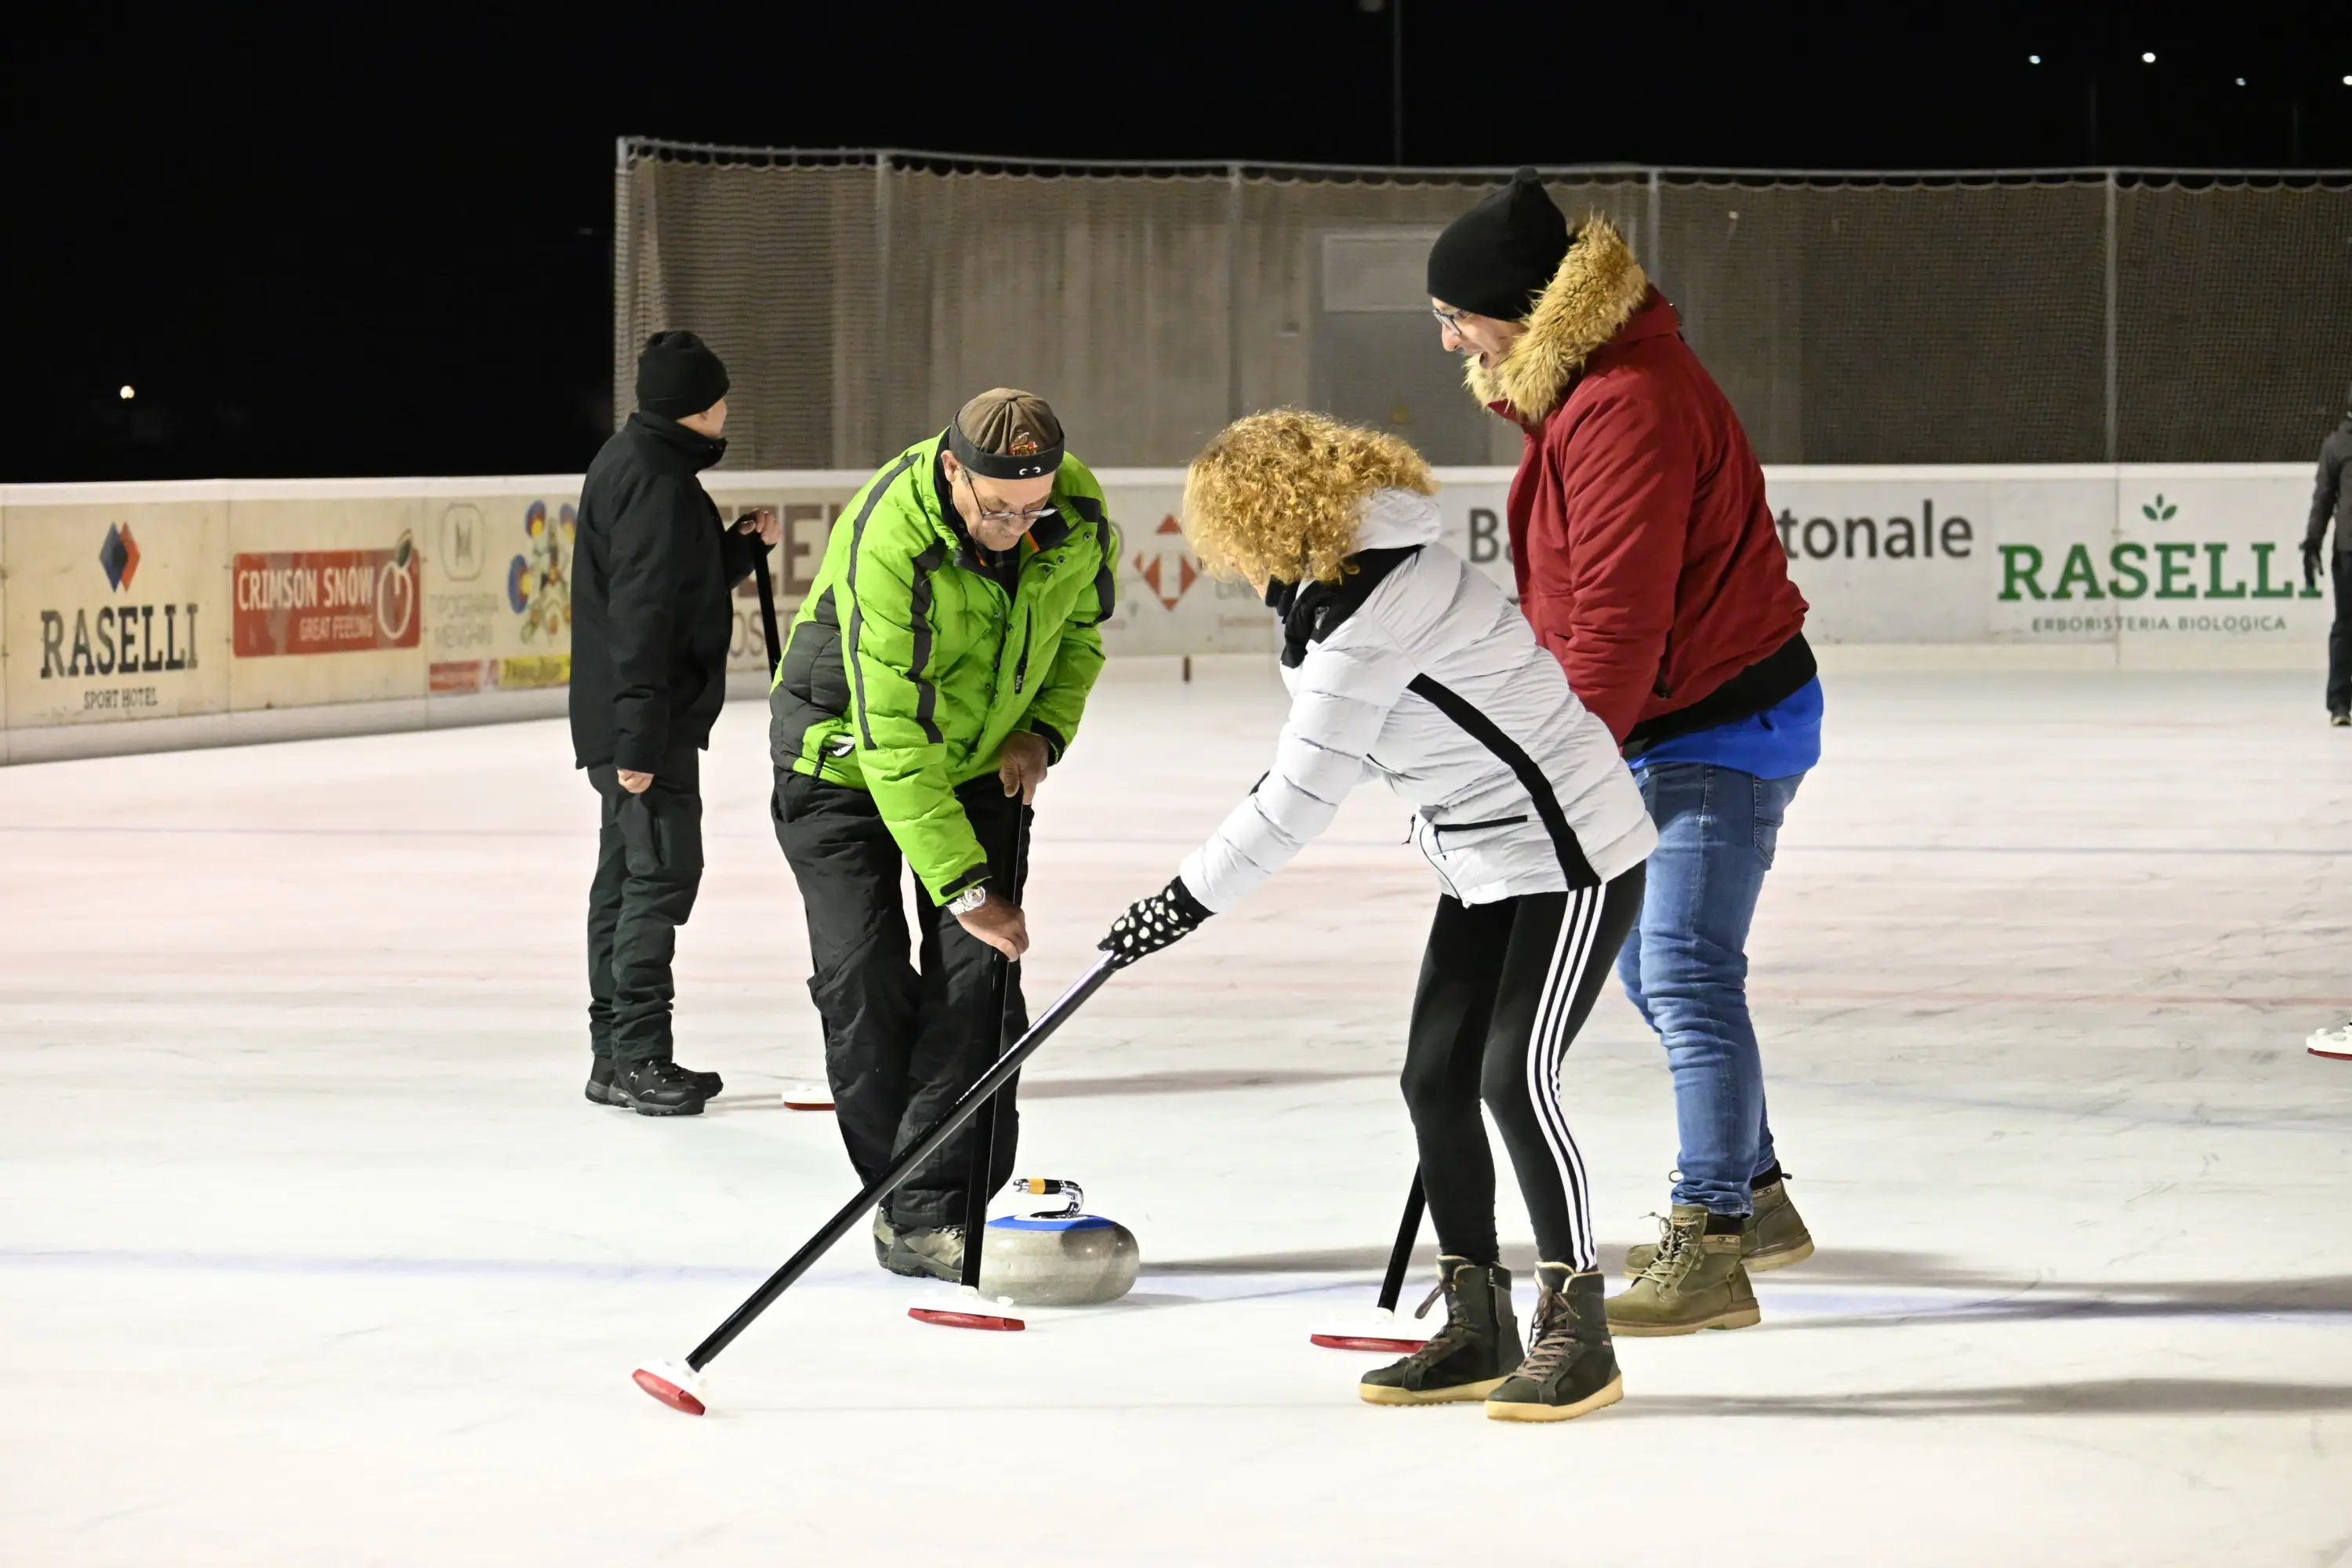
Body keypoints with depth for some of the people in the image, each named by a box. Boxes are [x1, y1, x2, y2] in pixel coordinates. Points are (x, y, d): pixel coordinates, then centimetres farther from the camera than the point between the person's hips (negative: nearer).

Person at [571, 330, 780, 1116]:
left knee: (629, 872, 13)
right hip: (641, 721, -11)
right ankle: (636, 1057, -11)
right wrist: (640, 735, -26)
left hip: (630, 717, 11)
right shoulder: (656, 483, -18)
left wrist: (745, 545, 10)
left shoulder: (634, 463, 14)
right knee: (662, 870, -11)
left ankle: (617, 1054, 19)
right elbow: (640, 615, -24)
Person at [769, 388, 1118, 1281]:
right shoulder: (889, 541, -35)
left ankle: (929, 1216, -9)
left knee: (977, 976, -9)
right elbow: (894, 739, -36)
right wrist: (962, 885, -38)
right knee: (865, 978, -10)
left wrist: (1042, 730, -11)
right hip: (846, 759, -4)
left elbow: (1080, 628, 6)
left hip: (980, 761, 4)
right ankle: (899, 1193, 6)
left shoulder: (1080, 515, -18)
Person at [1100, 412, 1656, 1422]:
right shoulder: (1384, 564, 3)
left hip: (1572, 860, -10)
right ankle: (1478, 1329, 13)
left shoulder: (1368, 627, -26)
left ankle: (1579, 1333, -8)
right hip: (1486, 866, 10)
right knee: (1435, 1079, 5)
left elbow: (1296, 802, -23)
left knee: (1515, 1077, -16)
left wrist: (1187, 901, -16)